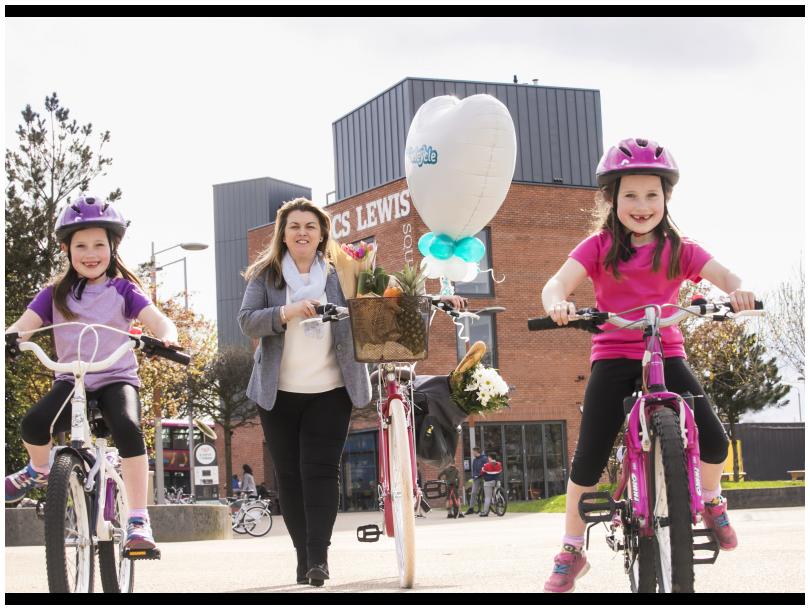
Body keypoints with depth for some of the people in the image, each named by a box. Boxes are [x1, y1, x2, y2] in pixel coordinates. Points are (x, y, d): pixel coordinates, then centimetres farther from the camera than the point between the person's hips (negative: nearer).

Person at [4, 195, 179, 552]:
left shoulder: (123, 290, 3)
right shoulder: (56, 294, 8)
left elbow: (157, 320, -9)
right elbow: (24, 324, -3)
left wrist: (166, 336, -34)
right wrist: (9, 338, -28)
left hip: (116, 378, -1)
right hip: (72, 380, 2)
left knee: (128, 428, -33)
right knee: (33, 425, -28)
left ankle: (138, 519, -26)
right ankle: (39, 469, 9)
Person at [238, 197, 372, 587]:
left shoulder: (340, 274, 6)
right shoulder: (265, 275, 5)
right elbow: (247, 321, -6)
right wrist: (286, 312, -23)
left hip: (330, 390, -1)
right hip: (278, 392, 1)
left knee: (320, 471, -11)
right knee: (289, 474, 4)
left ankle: (318, 556, -13)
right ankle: (304, 557, 12)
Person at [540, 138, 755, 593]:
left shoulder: (679, 250, 1)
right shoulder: (599, 247, -4)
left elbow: (721, 273, -14)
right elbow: (557, 283, -18)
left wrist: (738, 290, -39)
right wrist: (558, 303, -43)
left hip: (666, 355, 2)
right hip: (614, 358, -1)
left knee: (715, 439, -13)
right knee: (589, 458, -10)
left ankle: (710, 501, 22)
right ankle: (571, 552, 8)